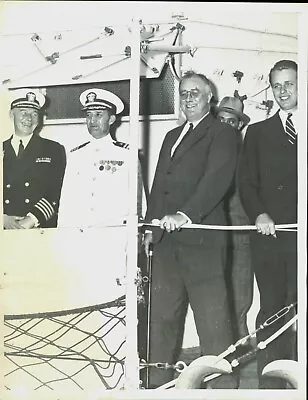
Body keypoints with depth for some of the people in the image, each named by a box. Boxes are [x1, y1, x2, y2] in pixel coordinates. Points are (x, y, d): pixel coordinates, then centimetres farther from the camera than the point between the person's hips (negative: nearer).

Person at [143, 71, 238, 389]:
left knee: (212, 320, -4)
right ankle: (158, 382, 17)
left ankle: (222, 385, 6)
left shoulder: (222, 133, 1)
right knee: (161, 316, 8)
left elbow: (217, 178, -14)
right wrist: (151, 227, 12)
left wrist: (184, 214, -26)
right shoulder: (172, 136, 25)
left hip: (202, 240, -6)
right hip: (166, 241, 7)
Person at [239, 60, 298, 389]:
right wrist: (259, 215, -8)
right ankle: (270, 384, 6)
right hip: (269, 234, 1)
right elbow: (247, 182, 9)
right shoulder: (257, 132, 17)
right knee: (272, 311, 2)